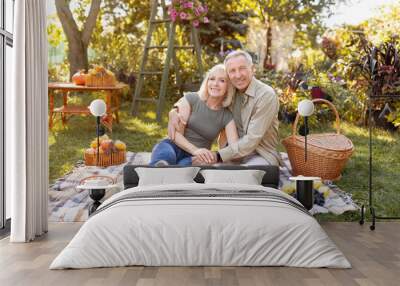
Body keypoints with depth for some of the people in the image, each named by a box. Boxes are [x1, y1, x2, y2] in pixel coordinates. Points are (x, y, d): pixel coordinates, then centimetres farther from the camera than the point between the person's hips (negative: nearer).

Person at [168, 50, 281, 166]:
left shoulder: (266, 95, -17)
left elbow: (252, 140, -22)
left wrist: (218, 156, -26)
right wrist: (174, 112, -12)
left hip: (262, 155, -4)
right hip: (236, 153, 5)